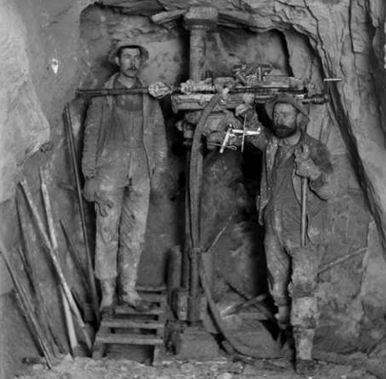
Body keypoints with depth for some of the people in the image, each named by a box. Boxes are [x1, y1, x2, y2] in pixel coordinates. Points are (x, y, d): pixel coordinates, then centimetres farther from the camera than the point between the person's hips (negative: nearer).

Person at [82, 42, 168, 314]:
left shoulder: (149, 97, 11)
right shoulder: (102, 96, 4)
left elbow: (159, 133, 14)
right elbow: (91, 135, 2)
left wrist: (159, 170, 7)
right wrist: (90, 175, -3)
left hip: (141, 174, 3)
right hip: (109, 172, -3)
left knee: (135, 235, 6)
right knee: (107, 233, 0)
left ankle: (129, 290, 17)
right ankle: (107, 294, 8)